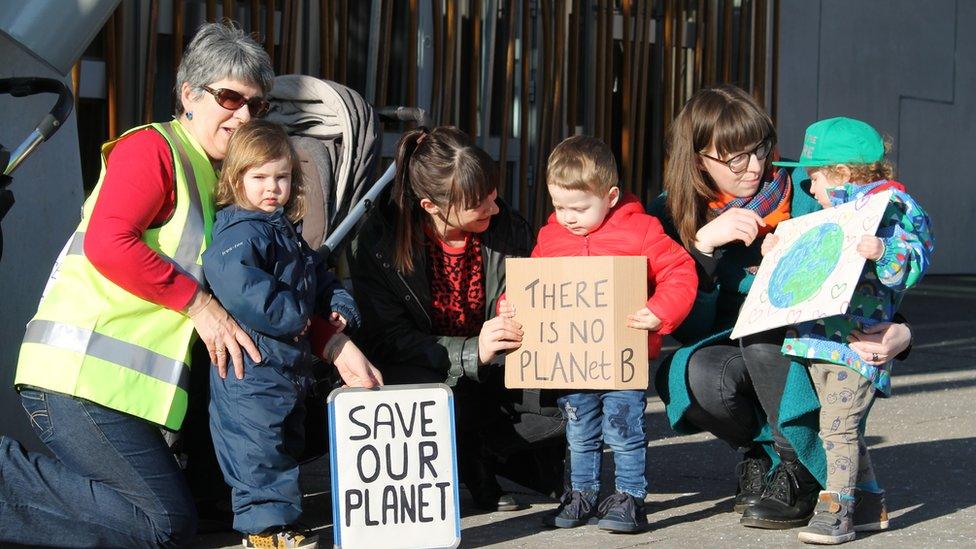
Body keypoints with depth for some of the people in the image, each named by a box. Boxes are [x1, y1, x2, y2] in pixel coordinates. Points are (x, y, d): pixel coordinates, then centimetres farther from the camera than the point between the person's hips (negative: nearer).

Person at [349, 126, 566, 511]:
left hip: (490, 377, 4)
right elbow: (388, 339, -20)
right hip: (420, 372, -3)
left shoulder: (509, 228, -8)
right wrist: (471, 352, -34)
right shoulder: (378, 240, -17)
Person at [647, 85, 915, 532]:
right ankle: (759, 452, 1)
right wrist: (703, 243, -24)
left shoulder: (800, 196, -9)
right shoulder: (670, 217, -5)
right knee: (698, 374, -32)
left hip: (806, 355, -1)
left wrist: (899, 331, -28)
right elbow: (687, 327, -10)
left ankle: (801, 474, -19)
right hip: (731, 350, 2)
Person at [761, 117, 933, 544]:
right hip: (821, 339, 9)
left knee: (837, 426, -12)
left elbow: (913, 259, -17)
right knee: (843, 427, 14)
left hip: (857, 342, -9)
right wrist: (780, 250, 23)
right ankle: (870, 503, 24)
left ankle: (836, 511, -7)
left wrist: (883, 252, -35)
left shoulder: (891, 206, -7)